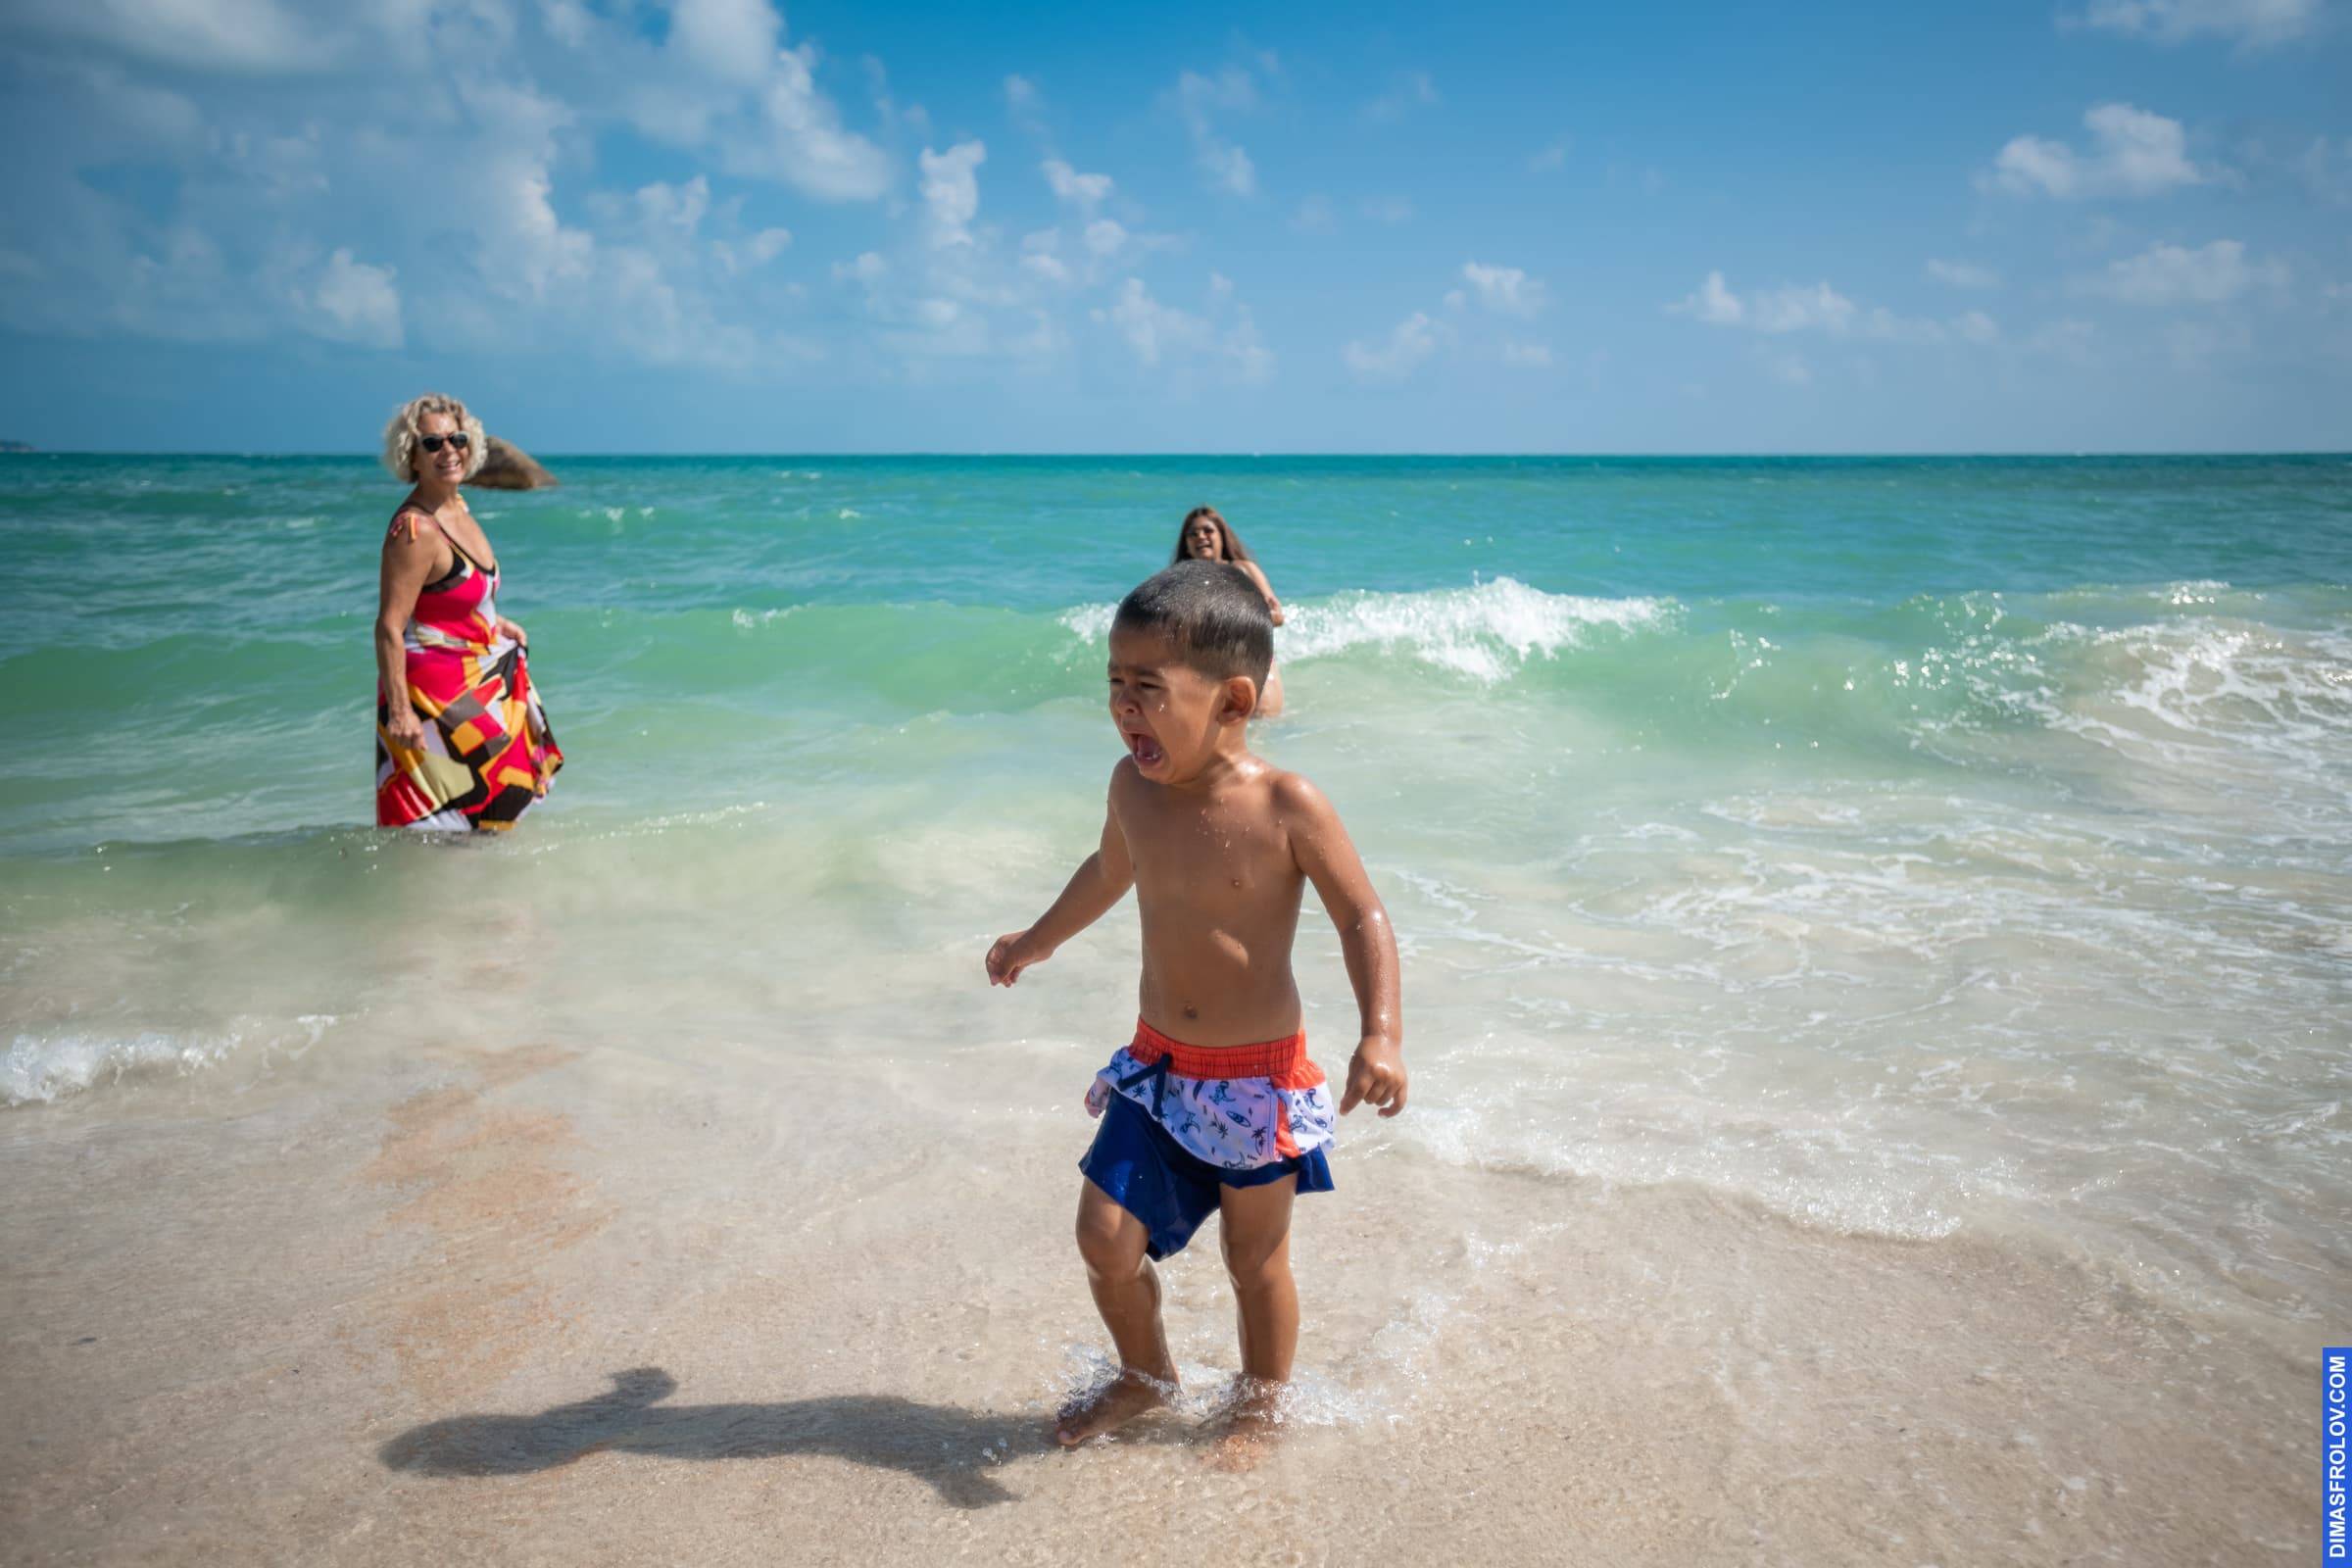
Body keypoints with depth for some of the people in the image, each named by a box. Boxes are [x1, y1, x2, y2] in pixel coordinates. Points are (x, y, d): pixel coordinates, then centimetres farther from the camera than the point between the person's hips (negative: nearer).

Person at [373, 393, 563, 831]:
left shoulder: (457, 506, 4)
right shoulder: (415, 529, -24)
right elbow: (389, 627, -26)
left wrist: (495, 623, 17)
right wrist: (398, 711, -28)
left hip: (478, 684, 10)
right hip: (438, 691, -10)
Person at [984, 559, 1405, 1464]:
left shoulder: (1286, 806, -20)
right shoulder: (1133, 785, -4)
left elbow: (1363, 920, -13)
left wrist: (1381, 1033, -27)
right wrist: (1038, 941, 32)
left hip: (1259, 1078, -4)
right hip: (1157, 1068, 4)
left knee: (1256, 1259, 11)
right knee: (1106, 1239, 4)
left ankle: (1259, 1407, 38)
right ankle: (1144, 1376, 34)